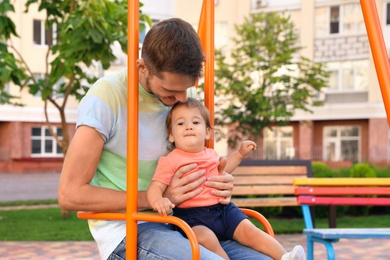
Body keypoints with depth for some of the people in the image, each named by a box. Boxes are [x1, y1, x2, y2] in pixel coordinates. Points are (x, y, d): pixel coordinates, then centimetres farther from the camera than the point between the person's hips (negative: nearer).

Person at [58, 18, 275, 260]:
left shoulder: (188, 94, 6)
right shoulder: (107, 95, -13)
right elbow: (70, 194, -15)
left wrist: (219, 181, -4)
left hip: (178, 222, 6)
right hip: (127, 230, -6)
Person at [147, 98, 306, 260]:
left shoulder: (211, 155, 17)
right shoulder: (170, 161, -3)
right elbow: (155, 187, -12)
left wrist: (240, 153, 35)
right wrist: (158, 201, -35)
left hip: (222, 208, 6)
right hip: (192, 215, -6)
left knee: (248, 230, -8)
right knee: (207, 239, -33)